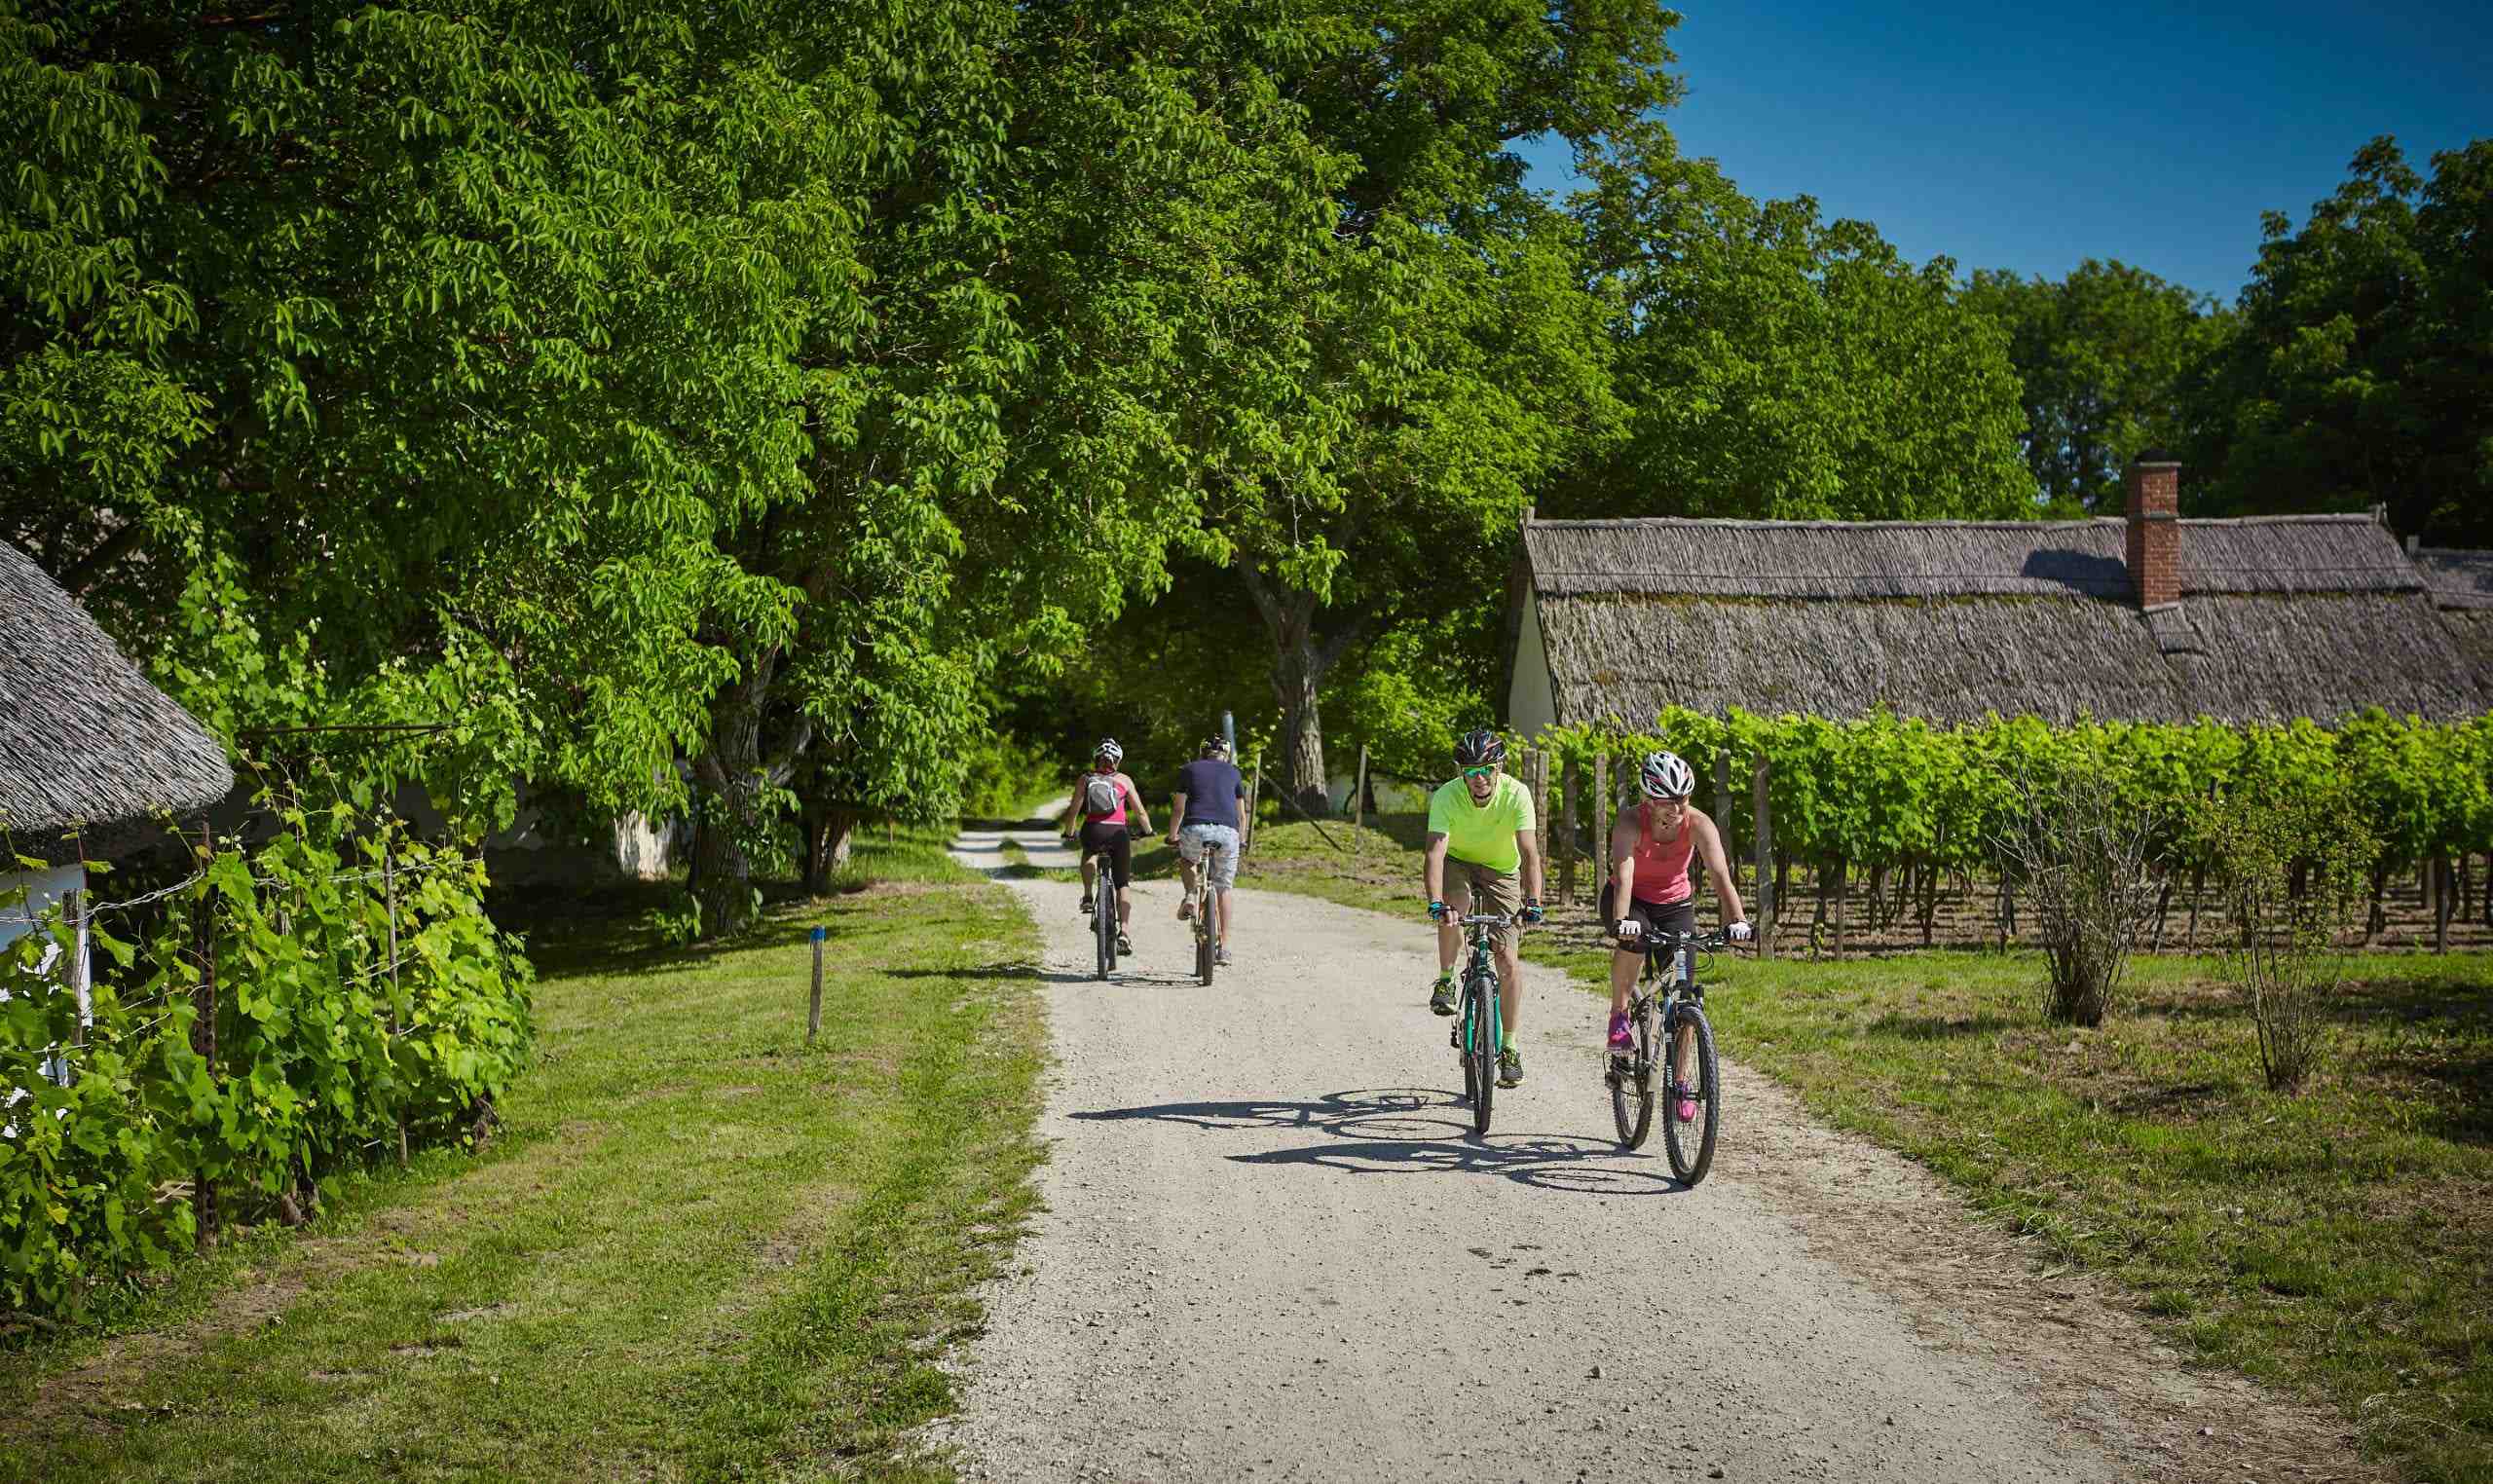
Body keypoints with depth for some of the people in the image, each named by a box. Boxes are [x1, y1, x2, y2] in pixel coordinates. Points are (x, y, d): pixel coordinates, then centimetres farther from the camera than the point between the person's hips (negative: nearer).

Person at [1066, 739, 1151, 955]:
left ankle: (1088, 896, 21)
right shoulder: (1124, 780, 15)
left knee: (1088, 853, 37)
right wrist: (1149, 831, 31)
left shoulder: (1084, 779, 14)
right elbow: (1140, 811, 16)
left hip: (1093, 831, 0)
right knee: (1122, 886, 10)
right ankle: (1124, 932, -3)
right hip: (1118, 832, 0)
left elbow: (1074, 810, 10)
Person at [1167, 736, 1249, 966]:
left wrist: (1172, 837, 26)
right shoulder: (1233, 772, 21)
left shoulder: (1189, 769, 18)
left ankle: (1190, 896, 7)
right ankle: (1223, 948, 9)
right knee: (1223, 889, 13)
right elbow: (1241, 813, 24)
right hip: (1228, 831, 1)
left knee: (1187, 860, 33)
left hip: (1195, 828, -1)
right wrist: (1241, 840, 37)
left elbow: (1178, 808, 14)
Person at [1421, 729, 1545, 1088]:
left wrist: (1533, 902, -47)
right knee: (1454, 909, -35)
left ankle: (1509, 1046, 3)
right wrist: (1436, 903, -50)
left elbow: (1529, 852, -34)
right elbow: (1435, 852, -36)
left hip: (1501, 871, 0)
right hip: (1458, 863, 0)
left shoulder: (1516, 795, -27)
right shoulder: (1447, 797, -27)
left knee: (1508, 961, -9)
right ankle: (1445, 981, -9)